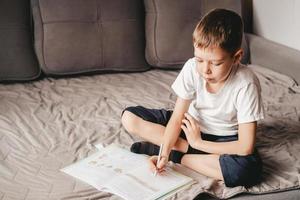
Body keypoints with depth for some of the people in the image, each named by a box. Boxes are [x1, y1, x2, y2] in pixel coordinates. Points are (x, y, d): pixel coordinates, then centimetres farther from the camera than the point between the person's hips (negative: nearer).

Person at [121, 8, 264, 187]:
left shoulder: (246, 84, -29)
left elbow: (246, 147, -29)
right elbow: (177, 118, -14)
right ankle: (187, 149, -17)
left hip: (224, 139, -3)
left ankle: (178, 155, -21)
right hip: (191, 125, 3)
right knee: (129, 117, -10)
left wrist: (198, 142, -20)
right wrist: (165, 152, -31)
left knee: (248, 169, -38)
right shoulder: (192, 68, -20)